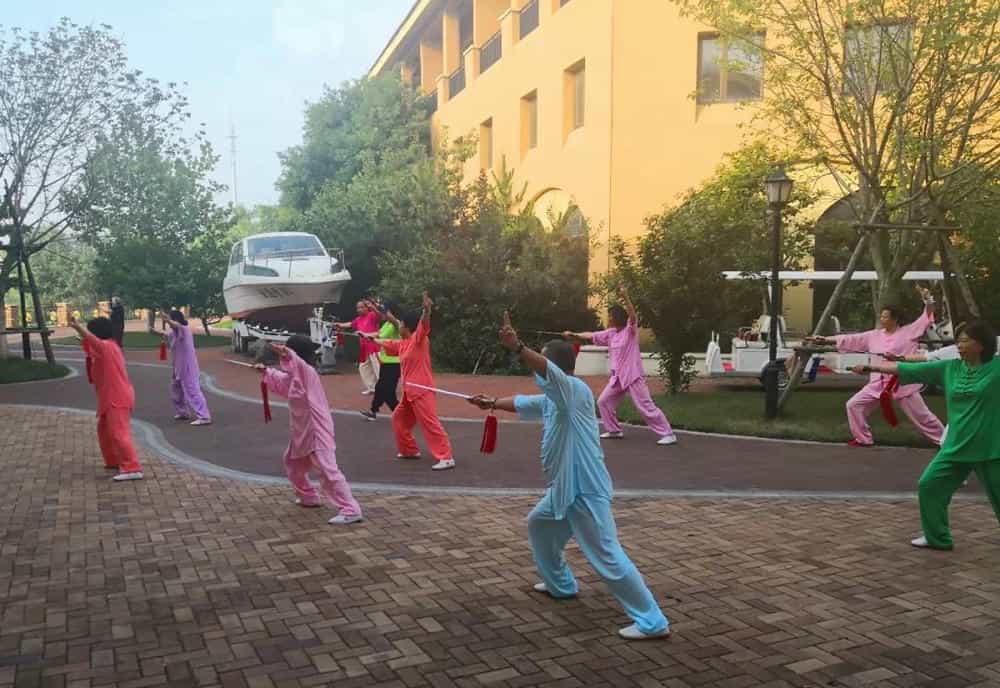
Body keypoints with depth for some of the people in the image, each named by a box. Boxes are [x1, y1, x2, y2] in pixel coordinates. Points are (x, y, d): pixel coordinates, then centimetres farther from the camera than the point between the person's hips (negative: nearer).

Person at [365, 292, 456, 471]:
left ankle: (446, 458, -16)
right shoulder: (402, 343, 15)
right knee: (399, 418, 21)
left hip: (422, 390, -10)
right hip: (409, 391, 10)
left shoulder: (419, 338, -10)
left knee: (430, 423, -14)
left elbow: (424, 324, -29)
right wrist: (371, 338, 45)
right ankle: (410, 450, 33)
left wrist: (427, 310, -48)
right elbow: (387, 343, 33)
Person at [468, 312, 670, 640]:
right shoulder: (552, 397, 11)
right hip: (564, 488, 10)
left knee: (607, 556, -8)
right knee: (538, 524, 28)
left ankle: (652, 621, 0)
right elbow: (522, 402, 29)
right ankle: (561, 584, 43)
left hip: (585, 491, -10)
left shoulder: (575, 390, -17)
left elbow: (547, 370, -37)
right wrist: (491, 403, 36)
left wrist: (517, 347, -48)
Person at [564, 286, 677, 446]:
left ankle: (668, 434, -3)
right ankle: (614, 430, 26)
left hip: (633, 376, -8)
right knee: (603, 402, 12)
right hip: (617, 377, 8)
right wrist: (573, 335, 6)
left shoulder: (631, 330, -11)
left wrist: (626, 298, -40)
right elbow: (591, 336, 12)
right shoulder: (610, 333, 8)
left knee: (646, 406, -9)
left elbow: (634, 317, -30)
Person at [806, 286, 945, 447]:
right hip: (879, 383, 5)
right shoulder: (874, 335, 6)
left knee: (922, 416, 3)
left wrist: (927, 299, -21)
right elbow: (849, 339, 6)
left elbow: (927, 317, -6)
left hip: (903, 383, -4)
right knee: (854, 405, 2)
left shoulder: (909, 331, -3)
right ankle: (863, 439, 16)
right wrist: (825, 340, 1)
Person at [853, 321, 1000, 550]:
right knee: (929, 485, 4)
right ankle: (937, 537, 22)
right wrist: (872, 367, 0)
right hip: (956, 447, 4)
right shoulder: (949, 367, 1)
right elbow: (906, 369, 2)